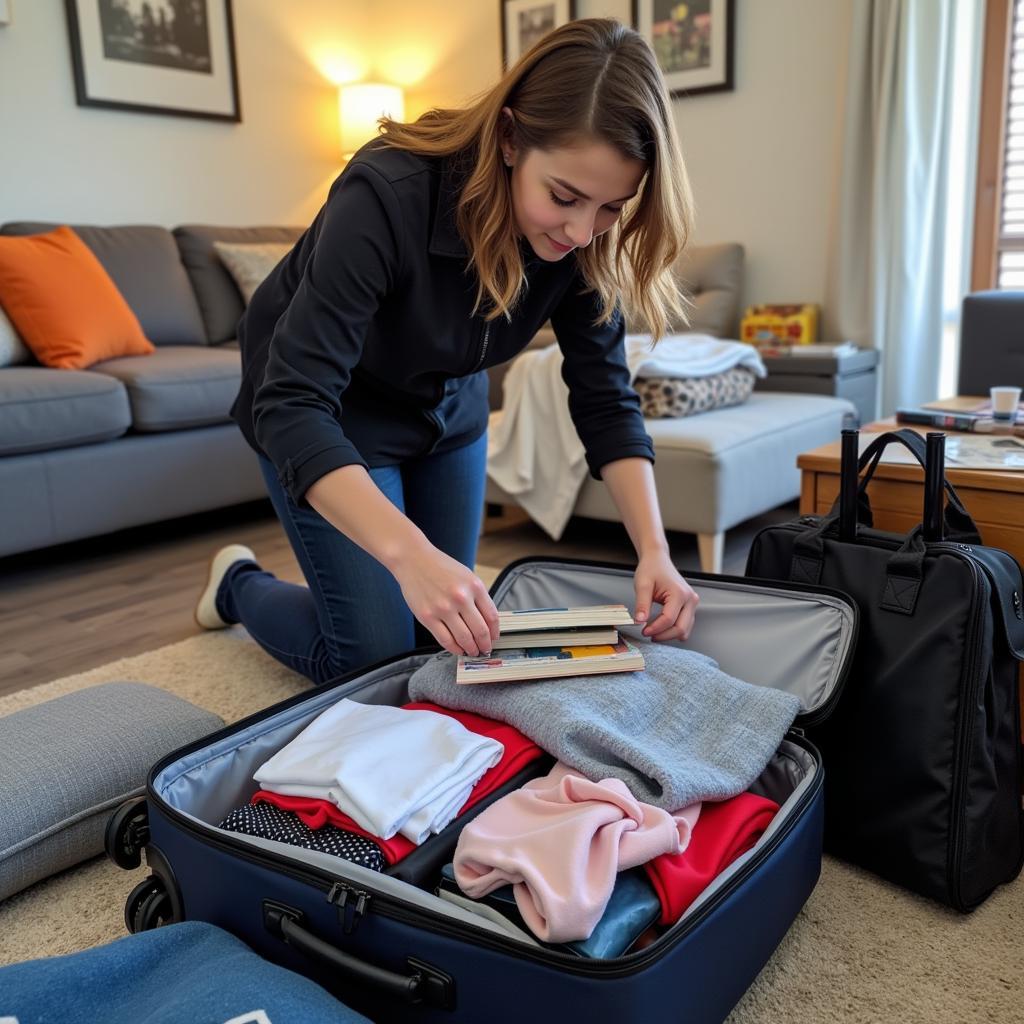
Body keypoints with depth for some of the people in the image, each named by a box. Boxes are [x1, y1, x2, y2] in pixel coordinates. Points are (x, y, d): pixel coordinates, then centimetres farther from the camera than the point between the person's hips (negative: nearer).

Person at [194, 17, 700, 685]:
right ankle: (238, 586, 22)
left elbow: (605, 398, -14)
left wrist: (653, 546, -28)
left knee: (450, 639, 11)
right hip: (328, 413, -5)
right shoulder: (388, 196, -36)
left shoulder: (584, 237, -20)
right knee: (377, 654, -7)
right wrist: (408, 553, -52)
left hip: (449, 405, 5)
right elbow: (292, 404, -39)